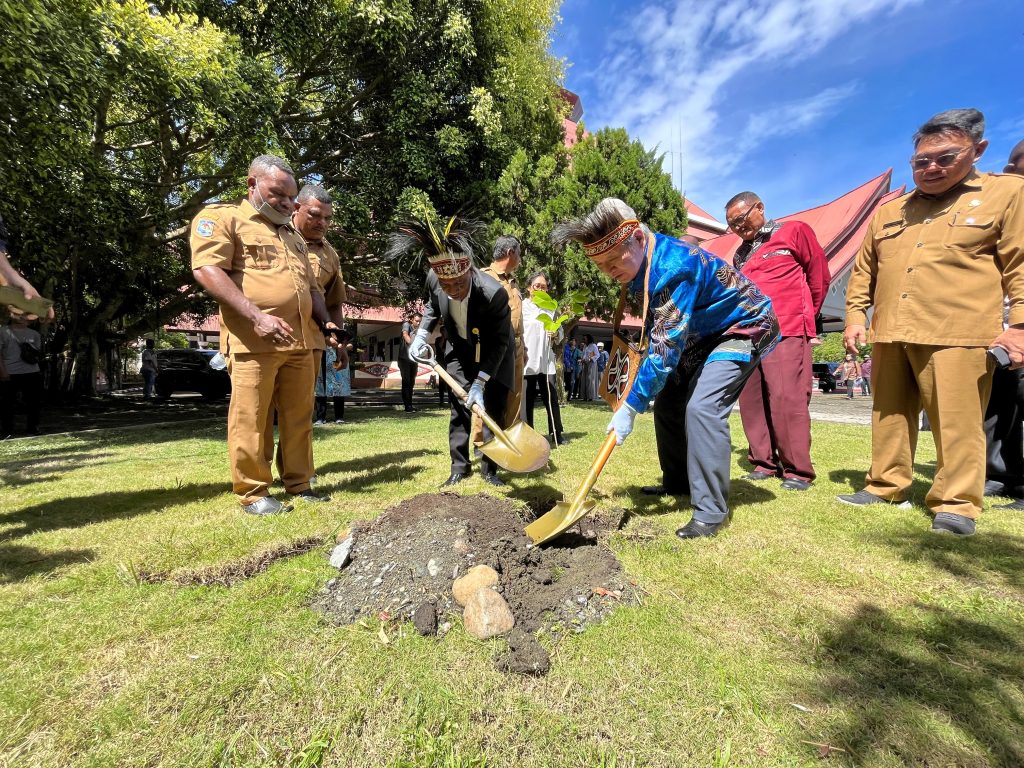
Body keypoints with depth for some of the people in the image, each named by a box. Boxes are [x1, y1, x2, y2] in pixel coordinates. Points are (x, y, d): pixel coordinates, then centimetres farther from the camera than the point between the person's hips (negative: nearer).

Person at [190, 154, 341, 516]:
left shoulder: (293, 235, 27)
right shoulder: (221, 217, 5)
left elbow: (311, 286, 28)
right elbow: (206, 269, -9)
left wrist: (325, 322, 11)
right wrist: (256, 316, -20)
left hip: (302, 340, 7)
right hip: (253, 340, -6)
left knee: (299, 416, 8)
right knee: (251, 418, -1)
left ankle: (299, 483, 18)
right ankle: (252, 493, 9)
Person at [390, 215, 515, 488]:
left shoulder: (494, 293, -37)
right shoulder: (433, 280, -22)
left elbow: (499, 343, -28)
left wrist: (480, 383, -31)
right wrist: (421, 336, -11)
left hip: (494, 355, -3)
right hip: (460, 351, 3)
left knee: (493, 410, -1)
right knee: (459, 408, 2)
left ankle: (490, 470, 13)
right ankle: (459, 468, 13)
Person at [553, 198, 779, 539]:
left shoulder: (675, 268, -35)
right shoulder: (644, 263, -6)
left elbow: (665, 347, -35)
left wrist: (629, 407, -31)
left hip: (744, 328, -9)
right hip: (704, 334, 9)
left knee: (702, 407, -25)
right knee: (667, 402, 7)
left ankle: (711, 511, -15)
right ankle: (678, 482, 23)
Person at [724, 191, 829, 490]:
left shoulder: (794, 232, 6)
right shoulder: (740, 254, 21)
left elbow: (819, 275, 7)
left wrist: (806, 315, 14)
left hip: (787, 333, -6)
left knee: (787, 397, -11)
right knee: (752, 400, 3)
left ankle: (797, 469, -1)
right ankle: (764, 462, 14)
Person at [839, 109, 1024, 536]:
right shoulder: (889, 211, 18)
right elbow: (863, 271, 19)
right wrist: (856, 316, 9)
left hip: (957, 335, -4)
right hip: (889, 335, 5)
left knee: (956, 423, -2)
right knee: (890, 416, 9)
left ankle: (955, 504, 8)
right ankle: (886, 487, 19)